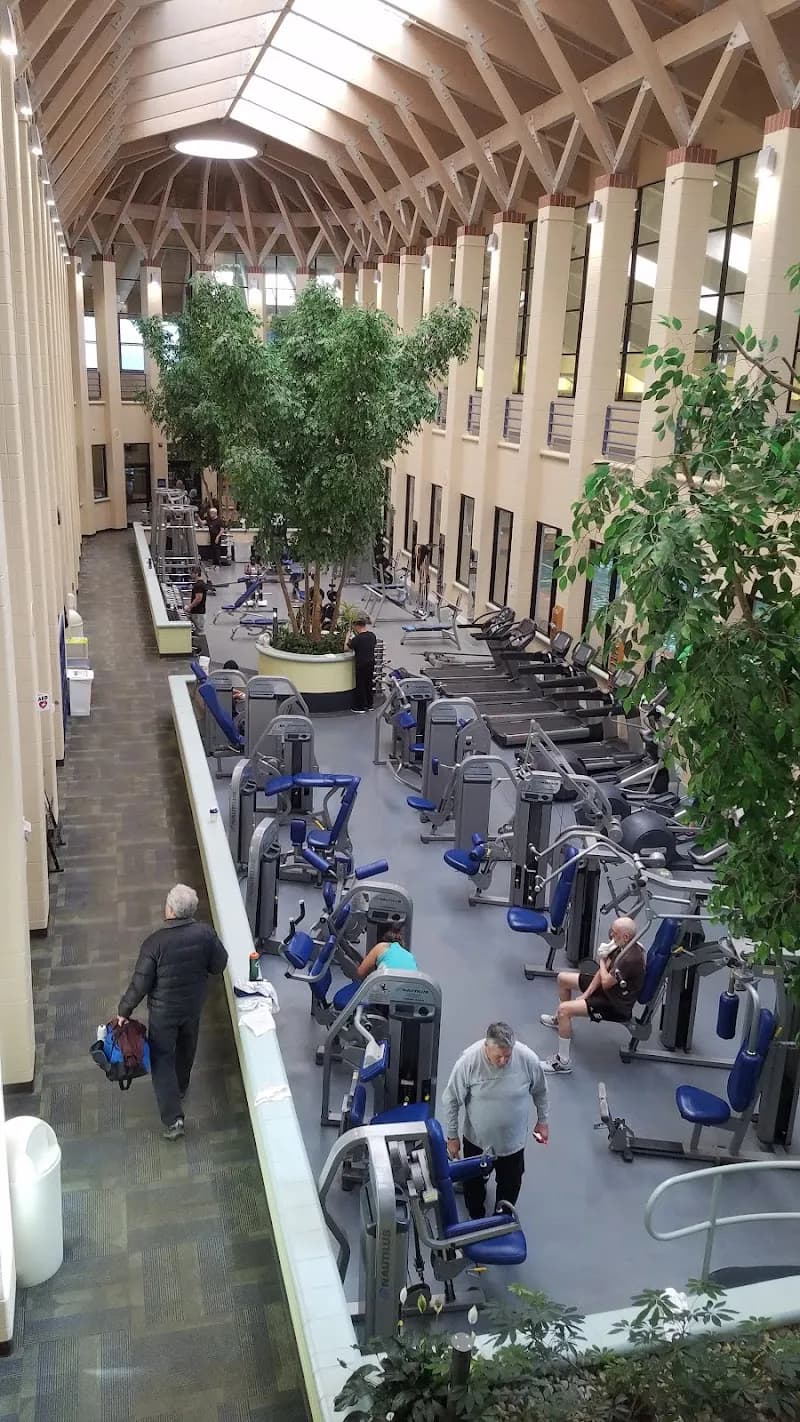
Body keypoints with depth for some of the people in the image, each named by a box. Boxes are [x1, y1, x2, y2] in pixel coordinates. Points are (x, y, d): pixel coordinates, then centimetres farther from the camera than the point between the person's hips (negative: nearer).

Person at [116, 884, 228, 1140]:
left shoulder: (155, 942, -28)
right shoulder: (205, 933, -19)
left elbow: (140, 983, -20)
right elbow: (218, 965, -5)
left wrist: (124, 1010, -5)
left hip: (163, 1010, -4)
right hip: (193, 1005, 4)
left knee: (162, 1058, 11)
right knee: (186, 1049, 28)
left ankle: (173, 1118, 6)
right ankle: (180, 1089, 51)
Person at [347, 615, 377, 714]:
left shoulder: (357, 638, -19)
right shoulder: (372, 635, 2)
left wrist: (348, 637, 3)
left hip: (361, 664, -7)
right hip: (371, 662, 7)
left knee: (360, 685, 2)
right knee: (369, 683, 17)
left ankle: (360, 708, 6)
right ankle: (369, 705, 25)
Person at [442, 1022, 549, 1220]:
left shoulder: (528, 1059, -26)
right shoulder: (469, 1060, -30)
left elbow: (539, 1091, -3)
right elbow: (451, 1100, -15)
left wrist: (542, 1120, 7)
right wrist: (452, 1136, -8)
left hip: (513, 1139, 1)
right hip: (476, 1139, -1)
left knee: (510, 1184, 23)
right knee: (474, 1182, 24)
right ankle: (476, 1220, 52)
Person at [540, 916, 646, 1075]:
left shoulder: (631, 959, -32)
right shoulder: (622, 946, -3)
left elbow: (606, 982, -23)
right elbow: (603, 971, 4)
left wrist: (602, 959, -6)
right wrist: (586, 993, -2)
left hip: (617, 1005, -10)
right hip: (608, 988, 10)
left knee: (564, 1009, -26)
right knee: (562, 978, 18)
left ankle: (563, 1062, -16)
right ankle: (560, 1020, 42)